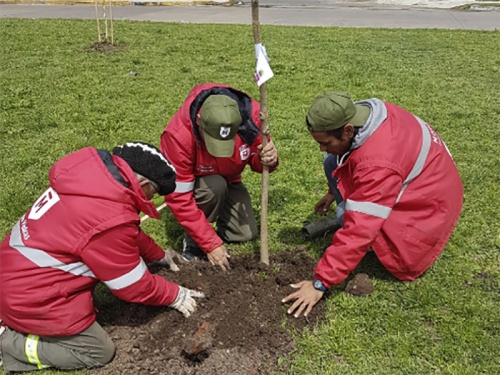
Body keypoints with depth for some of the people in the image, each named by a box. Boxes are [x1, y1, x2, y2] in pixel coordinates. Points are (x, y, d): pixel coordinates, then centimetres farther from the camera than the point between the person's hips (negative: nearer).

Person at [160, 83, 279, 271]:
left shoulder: (251, 114, -30)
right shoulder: (177, 135, -38)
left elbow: (256, 160, -11)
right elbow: (179, 199, -32)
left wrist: (267, 160, -37)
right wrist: (211, 244, -31)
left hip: (228, 179, 3)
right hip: (189, 183, -3)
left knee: (246, 233, -8)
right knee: (215, 187, -35)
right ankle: (192, 239, -10)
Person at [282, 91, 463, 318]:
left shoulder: (378, 165, -40)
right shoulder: (357, 114, -15)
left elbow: (359, 232, -39)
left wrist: (321, 282, -34)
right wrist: (333, 192, 12)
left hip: (425, 205, -8)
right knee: (333, 163, -1)